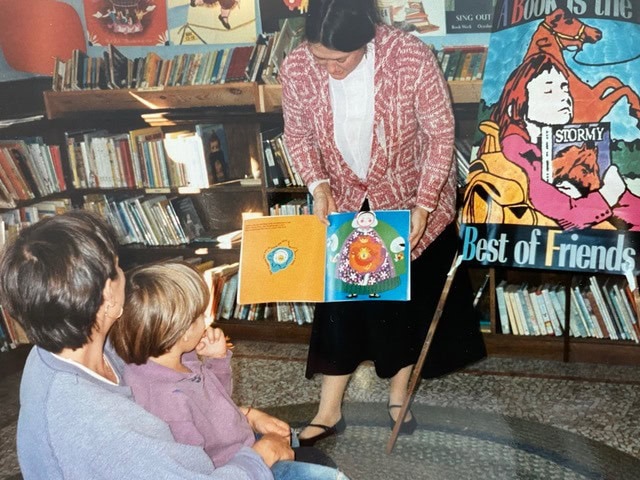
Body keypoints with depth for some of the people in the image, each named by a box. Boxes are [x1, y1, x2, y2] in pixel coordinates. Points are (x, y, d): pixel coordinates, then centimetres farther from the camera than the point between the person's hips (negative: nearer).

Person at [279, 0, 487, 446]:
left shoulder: (412, 58, -29)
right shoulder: (296, 69, -20)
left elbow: (441, 133, -18)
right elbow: (297, 133, -2)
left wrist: (422, 206, -21)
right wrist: (318, 184, -17)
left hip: (410, 199, -1)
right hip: (345, 202, 2)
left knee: (407, 300, 12)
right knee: (339, 300, 6)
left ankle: (399, 396, 34)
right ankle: (330, 410, 22)